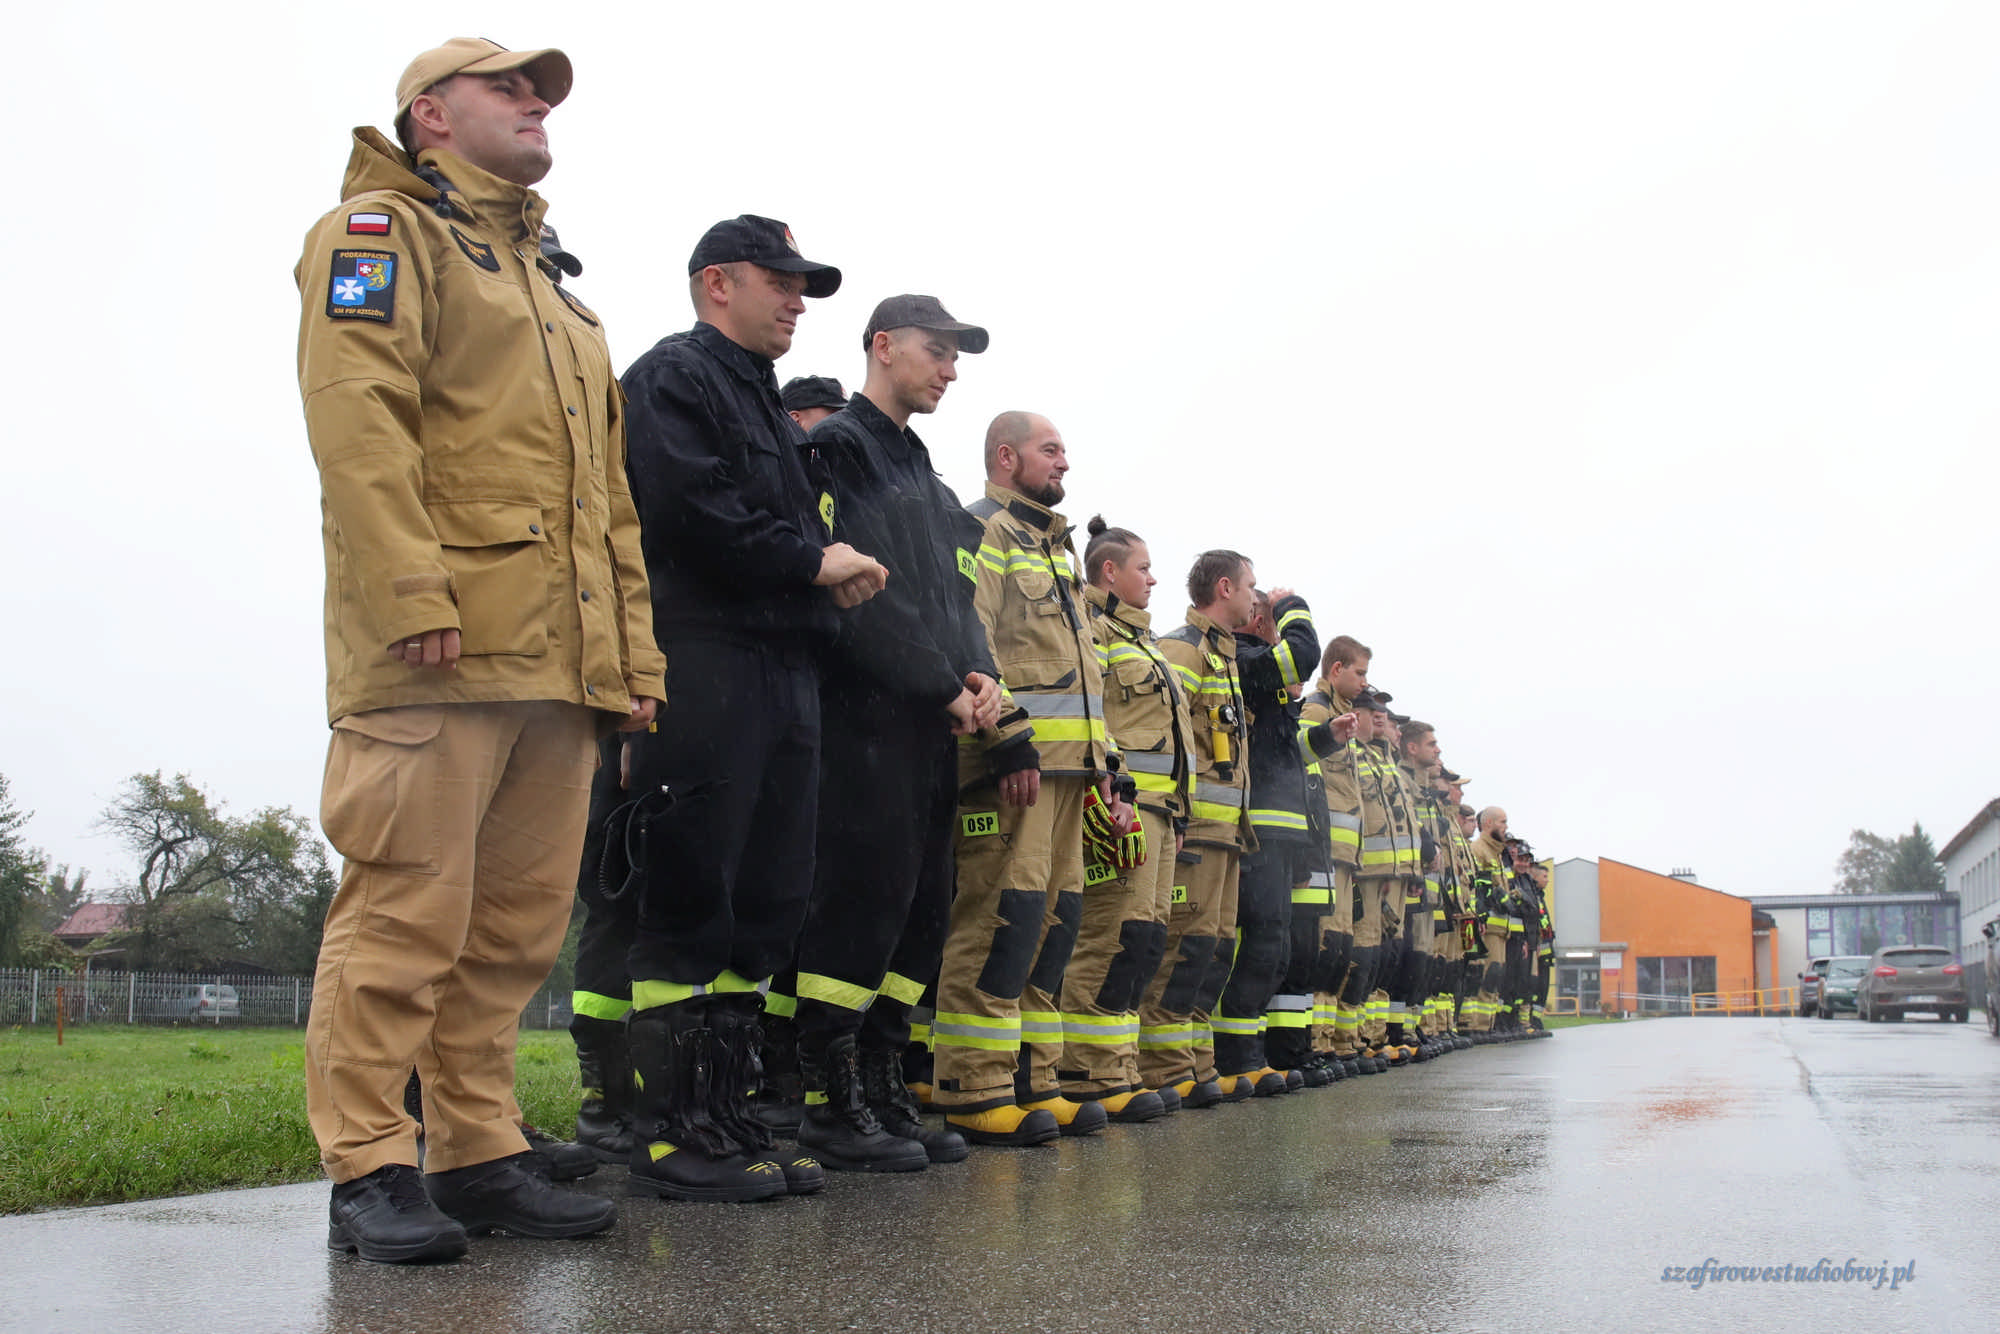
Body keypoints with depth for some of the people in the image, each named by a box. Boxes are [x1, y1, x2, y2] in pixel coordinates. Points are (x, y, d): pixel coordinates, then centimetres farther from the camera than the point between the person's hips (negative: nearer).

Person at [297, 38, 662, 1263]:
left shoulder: (552, 288, 30)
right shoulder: (381, 230, 5)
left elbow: (608, 493, 27)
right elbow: (356, 413, -12)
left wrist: (632, 651, 19)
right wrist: (410, 591, -23)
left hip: (561, 657, 8)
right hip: (436, 651, -8)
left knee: (517, 923, 8)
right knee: (408, 912, -7)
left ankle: (478, 1154, 15)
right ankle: (370, 1171, 0)